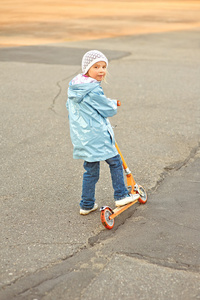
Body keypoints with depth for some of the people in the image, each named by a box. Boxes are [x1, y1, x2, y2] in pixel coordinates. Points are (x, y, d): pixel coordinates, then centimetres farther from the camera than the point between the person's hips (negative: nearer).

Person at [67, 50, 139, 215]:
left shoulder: (74, 87, 6)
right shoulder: (94, 91, -21)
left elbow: (69, 106, 21)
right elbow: (110, 110, -12)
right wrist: (113, 103, 13)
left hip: (81, 136, 8)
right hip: (96, 136, -8)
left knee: (90, 170, 15)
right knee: (115, 162, 11)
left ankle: (87, 205, 22)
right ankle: (121, 196, 20)